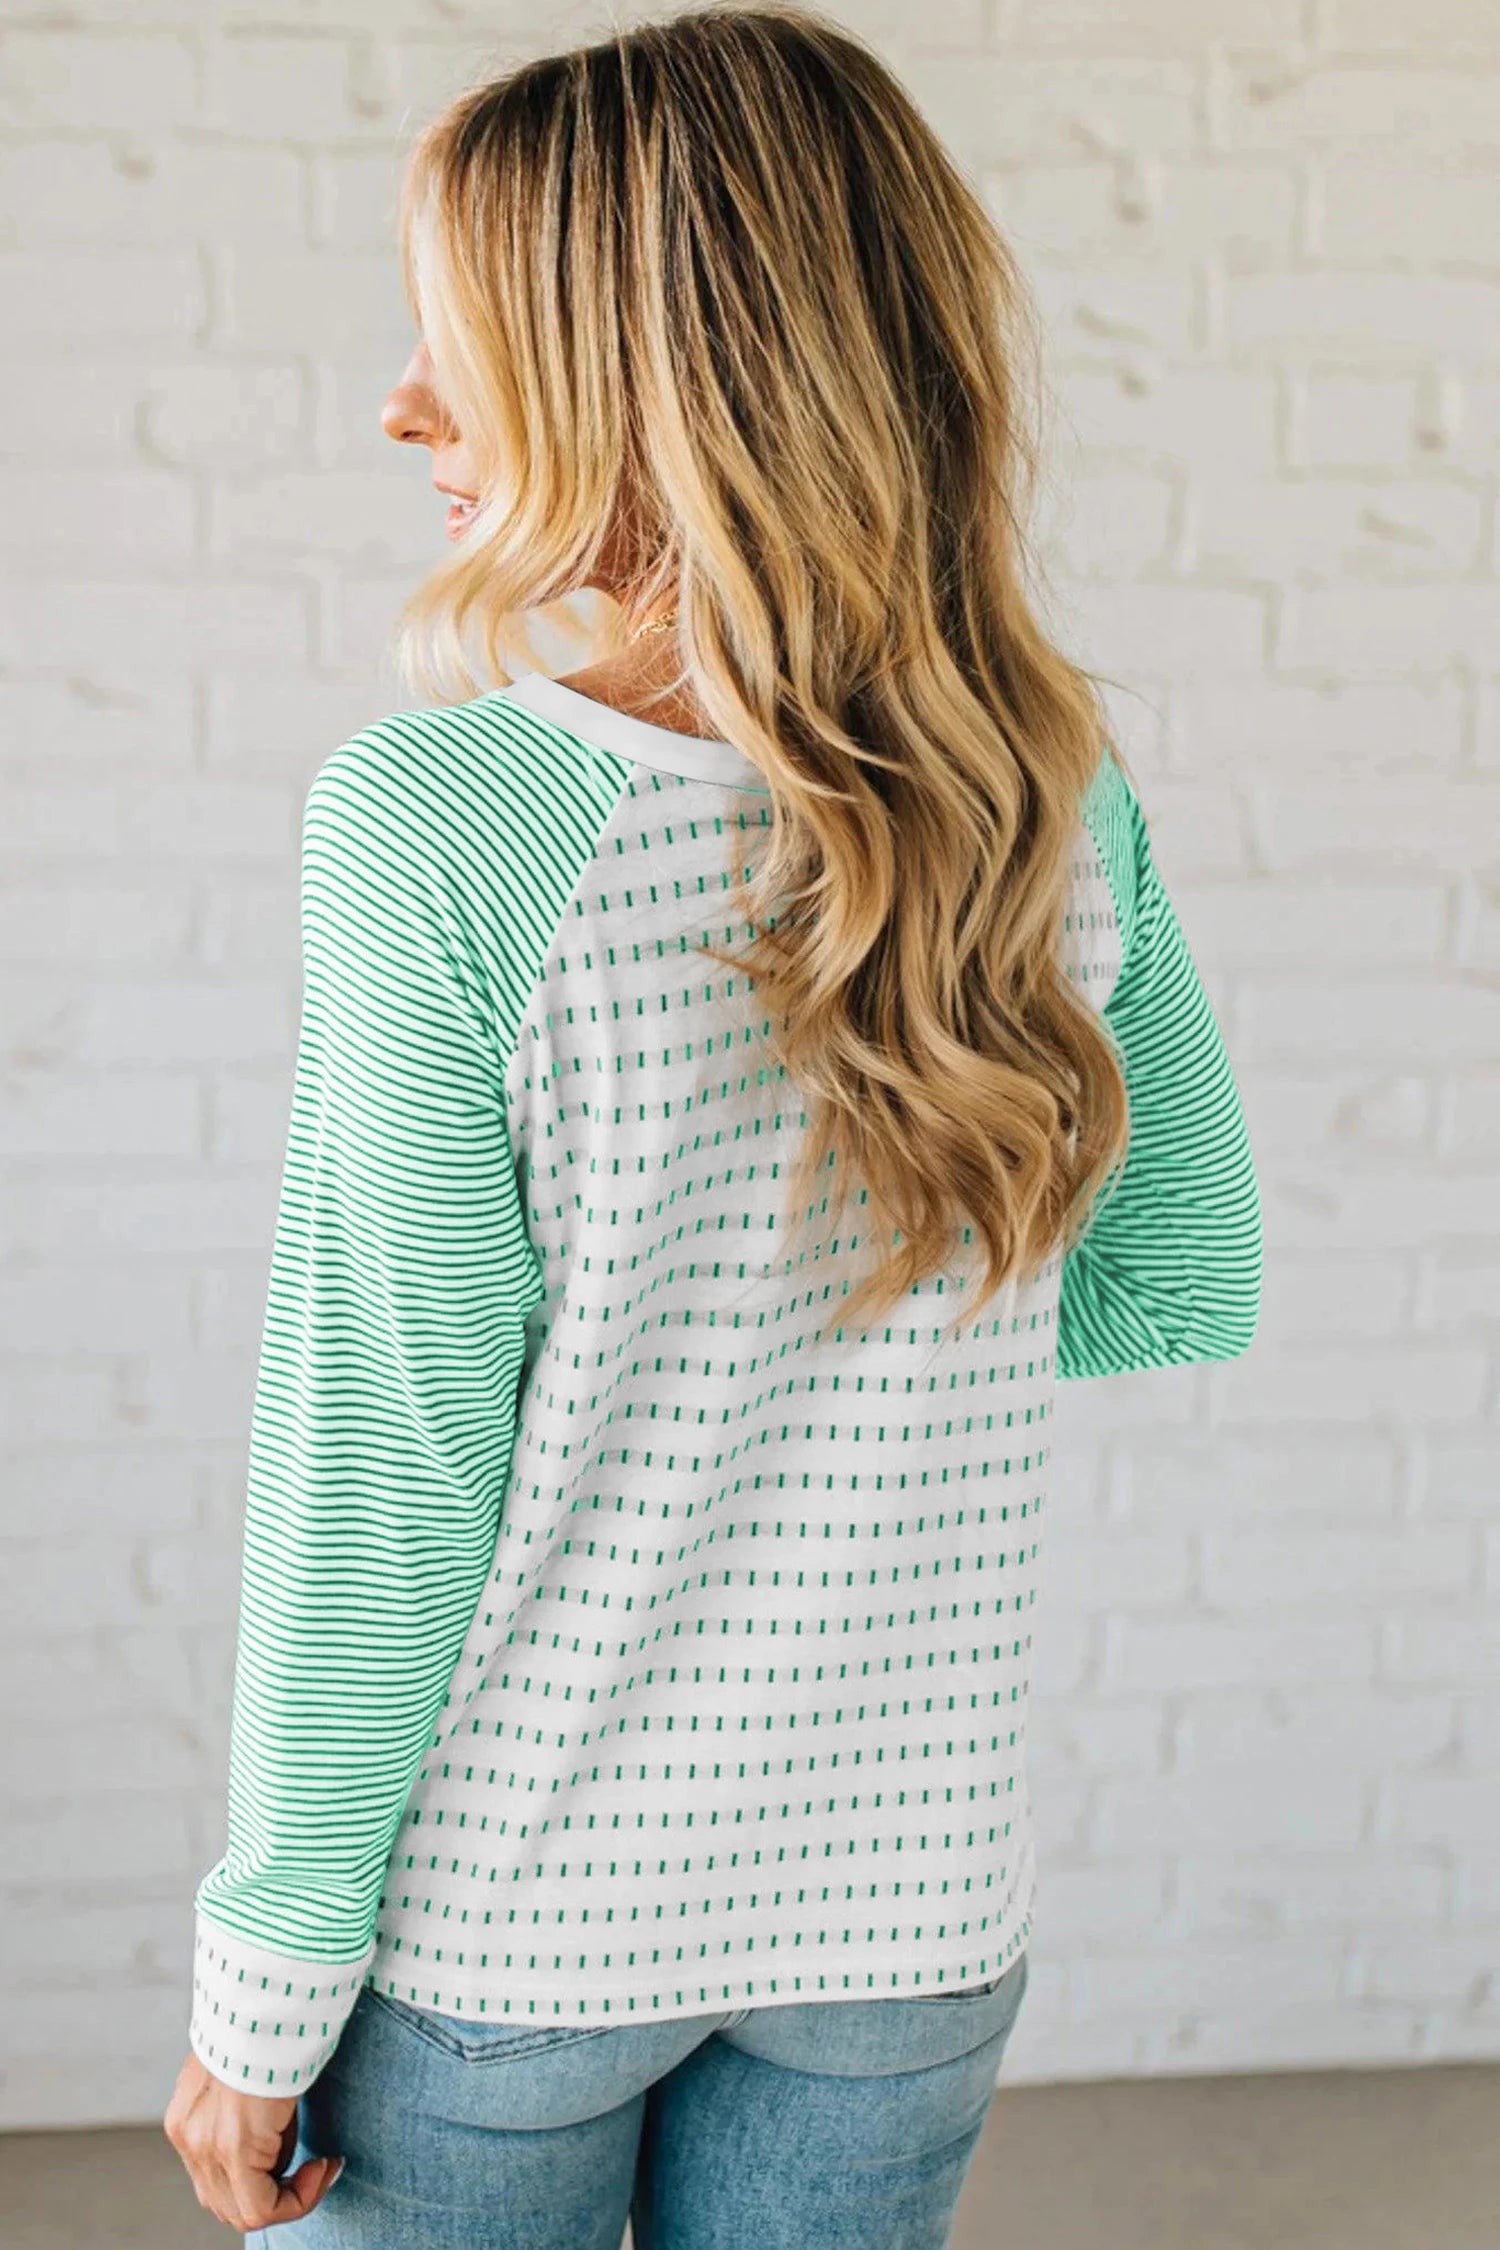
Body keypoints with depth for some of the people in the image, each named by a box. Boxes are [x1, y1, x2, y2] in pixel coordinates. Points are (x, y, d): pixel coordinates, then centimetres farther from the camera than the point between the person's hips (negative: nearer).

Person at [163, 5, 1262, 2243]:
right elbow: (1188, 1288, 6)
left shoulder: (433, 822, -21)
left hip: (501, 1917, -4)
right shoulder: (1060, 808, -7)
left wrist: (264, 1980, -7)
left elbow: (376, 1475, -17)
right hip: (908, 1907, 4)